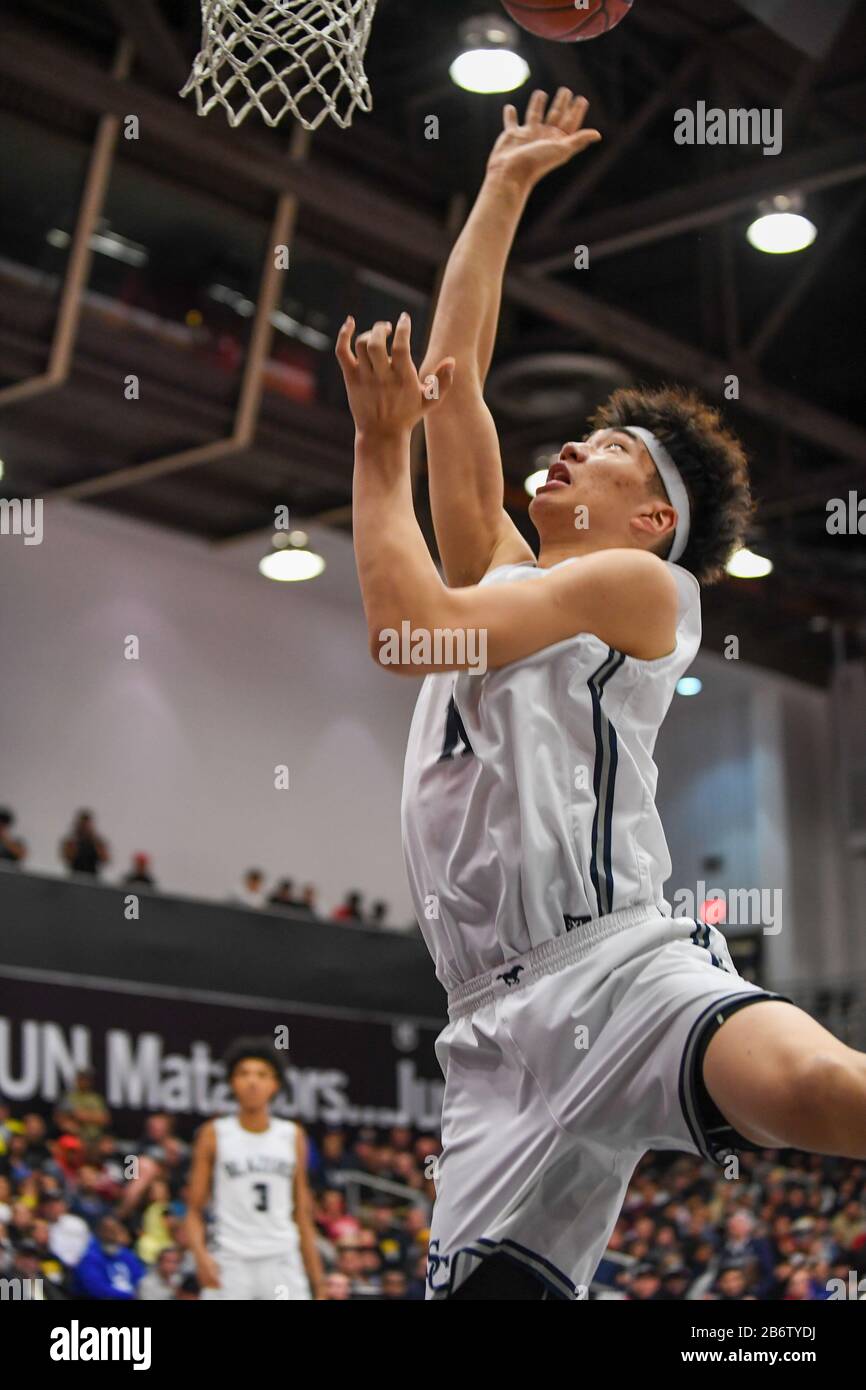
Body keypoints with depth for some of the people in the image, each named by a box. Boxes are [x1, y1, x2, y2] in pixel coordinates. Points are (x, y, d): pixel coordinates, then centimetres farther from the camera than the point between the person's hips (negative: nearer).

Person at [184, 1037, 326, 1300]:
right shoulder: (214, 1134, 3)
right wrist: (200, 1254, -16)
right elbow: (194, 1209, 4)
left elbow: (303, 1212, 13)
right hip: (230, 1262, -2)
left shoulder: (293, 1136, 10)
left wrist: (318, 1282, 9)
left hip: (282, 1261, 2)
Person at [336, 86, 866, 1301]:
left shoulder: (637, 583, 6)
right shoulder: (500, 575, 27)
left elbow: (408, 631, -8)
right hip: (502, 1032, 7)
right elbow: (452, 372, 27)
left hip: (622, 967, -7)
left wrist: (378, 447, 3)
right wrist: (505, 186, 31)